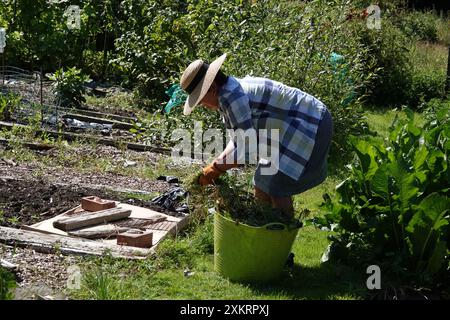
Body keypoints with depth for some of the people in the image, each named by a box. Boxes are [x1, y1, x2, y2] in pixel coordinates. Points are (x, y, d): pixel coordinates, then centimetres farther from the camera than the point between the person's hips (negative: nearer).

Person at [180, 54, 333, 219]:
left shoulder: (230, 96, -25)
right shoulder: (230, 91, 5)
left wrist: (216, 168, -17)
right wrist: (218, 164, -5)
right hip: (290, 126, 10)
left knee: (278, 189, -11)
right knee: (263, 185, 13)